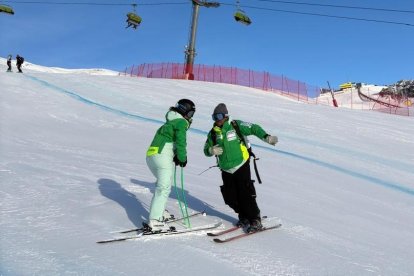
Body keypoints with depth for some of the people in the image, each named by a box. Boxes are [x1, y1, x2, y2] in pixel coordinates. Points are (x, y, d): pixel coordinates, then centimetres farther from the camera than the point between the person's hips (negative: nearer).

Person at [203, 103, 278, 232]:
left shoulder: (236, 125, -6)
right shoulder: (213, 133, 6)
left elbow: (254, 128, -8)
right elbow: (206, 150, 10)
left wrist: (266, 137, -23)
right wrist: (211, 150, -13)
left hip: (241, 165, -5)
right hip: (226, 170, 5)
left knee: (246, 194, -8)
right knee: (230, 197, 5)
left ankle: (255, 220, 5)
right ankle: (244, 217, 26)